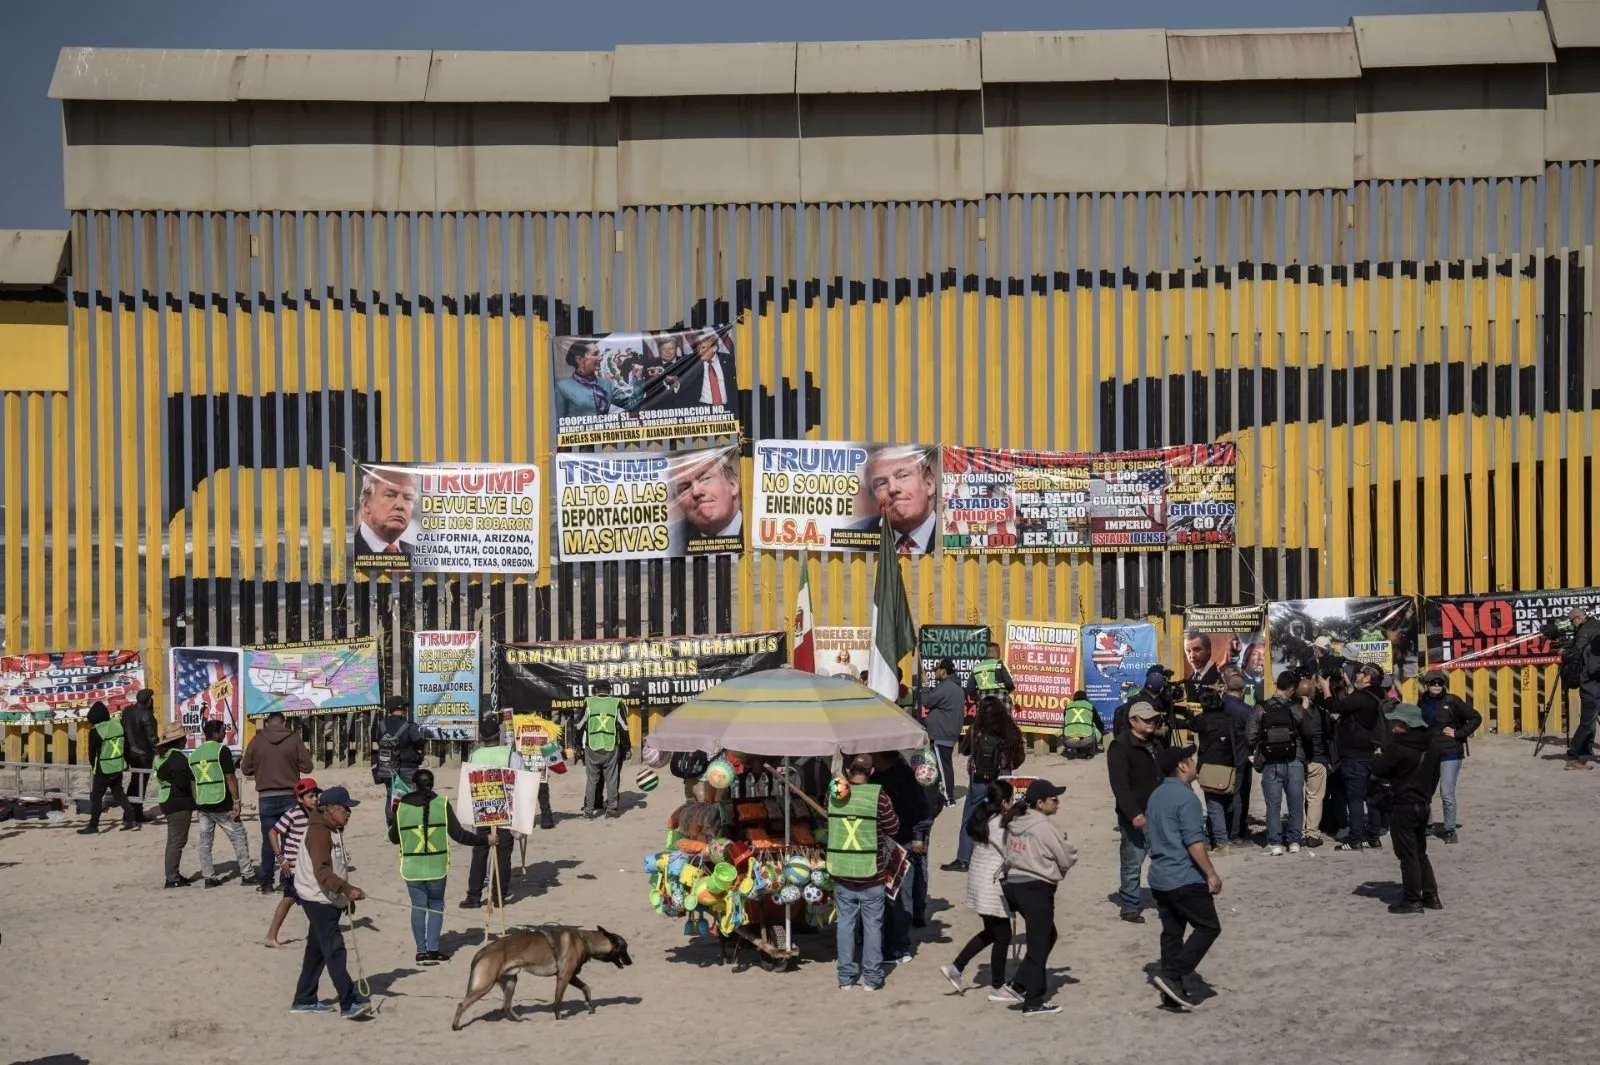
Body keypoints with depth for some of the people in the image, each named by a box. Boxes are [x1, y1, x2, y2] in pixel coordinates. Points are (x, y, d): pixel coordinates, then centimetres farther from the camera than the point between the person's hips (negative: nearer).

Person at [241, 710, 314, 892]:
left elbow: (246, 769, 4)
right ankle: (288, 881, 6)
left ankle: (266, 884, 9)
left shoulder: (257, 740, -3)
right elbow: (307, 767, -4)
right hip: (289, 796, -1)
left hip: (266, 798, 1)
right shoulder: (294, 739, -5)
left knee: (268, 841, 8)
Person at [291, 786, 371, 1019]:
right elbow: (322, 872, -28)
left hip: (331, 900, 10)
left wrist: (347, 897, 23)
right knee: (335, 950, -14)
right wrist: (348, 889, -38)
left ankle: (304, 1000, 23)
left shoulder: (334, 831, 14)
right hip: (318, 899, -10)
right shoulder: (318, 832, -18)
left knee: (317, 951, 15)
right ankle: (349, 1003, -19)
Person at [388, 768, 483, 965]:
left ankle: (421, 951, 9)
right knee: (436, 905, 13)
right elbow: (458, 834, -9)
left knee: (418, 907, 9)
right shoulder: (442, 804, -7)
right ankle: (433, 950, 5)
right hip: (436, 866, -1)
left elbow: (394, 838, 8)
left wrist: (392, 819, 26)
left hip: (412, 867, 1)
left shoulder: (402, 806, -3)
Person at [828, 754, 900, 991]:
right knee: (872, 923, 9)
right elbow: (893, 829, -5)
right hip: (870, 873, -2)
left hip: (841, 872, 2)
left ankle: (846, 976, 17)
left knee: (845, 923, 12)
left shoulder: (833, 794, -5)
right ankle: (872, 977, 13)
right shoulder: (878, 795, -13)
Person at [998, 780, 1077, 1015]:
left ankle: (1019, 986, 19)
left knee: (1047, 936, 22)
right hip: (1037, 889, -8)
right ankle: (1033, 1002, 11)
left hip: (1014, 886, 8)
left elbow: (1011, 856, 10)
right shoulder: (1044, 827, -16)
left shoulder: (1014, 823, 7)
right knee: (1039, 944, 4)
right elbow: (1067, 859, -10)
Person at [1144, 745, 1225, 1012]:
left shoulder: (1156, 796, 13)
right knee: (1208, 927, 0)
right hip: (1185, 879, -9)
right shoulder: (1185, 796, -15)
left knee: (1172, 933, 11)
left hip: (1159, 878, 9)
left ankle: (1173, 991, 11)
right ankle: (1171, 975, -9)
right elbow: (1194, 841, -20)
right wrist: (1211, 873, -15)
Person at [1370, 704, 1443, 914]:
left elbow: (1378, 770, -15)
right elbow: (1435, 774, 15)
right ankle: (1430, 895, 19)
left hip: (1403, 806, -8)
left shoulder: (1398, 746, -19)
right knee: (1420, 852, 18)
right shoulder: (1431, 743, 5)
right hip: (1423, 804, 8)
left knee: (1407, 854, -1)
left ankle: (1412, 900, 3)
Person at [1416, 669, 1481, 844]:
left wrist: (1458, 733, -8)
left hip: (1450, 754, -4)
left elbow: (1476, 718, -2)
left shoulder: (1452, 701, -7)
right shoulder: (1422, 703, 6)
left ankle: (1449, 829, 9)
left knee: (1447, 794, -5)